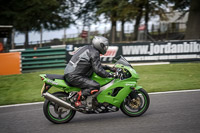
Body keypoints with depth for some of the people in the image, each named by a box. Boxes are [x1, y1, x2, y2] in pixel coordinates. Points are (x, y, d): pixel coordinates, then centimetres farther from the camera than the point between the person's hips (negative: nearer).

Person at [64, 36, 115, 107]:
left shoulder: (88, 48, 18)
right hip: (74, 76, -10)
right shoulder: (94, 53, -11)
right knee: (96, 87, -18)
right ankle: (78, 99, -16)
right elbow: (98, 70, -17)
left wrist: (107, 67, 26)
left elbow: (96, 65, 29)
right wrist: (111, 75, -9)